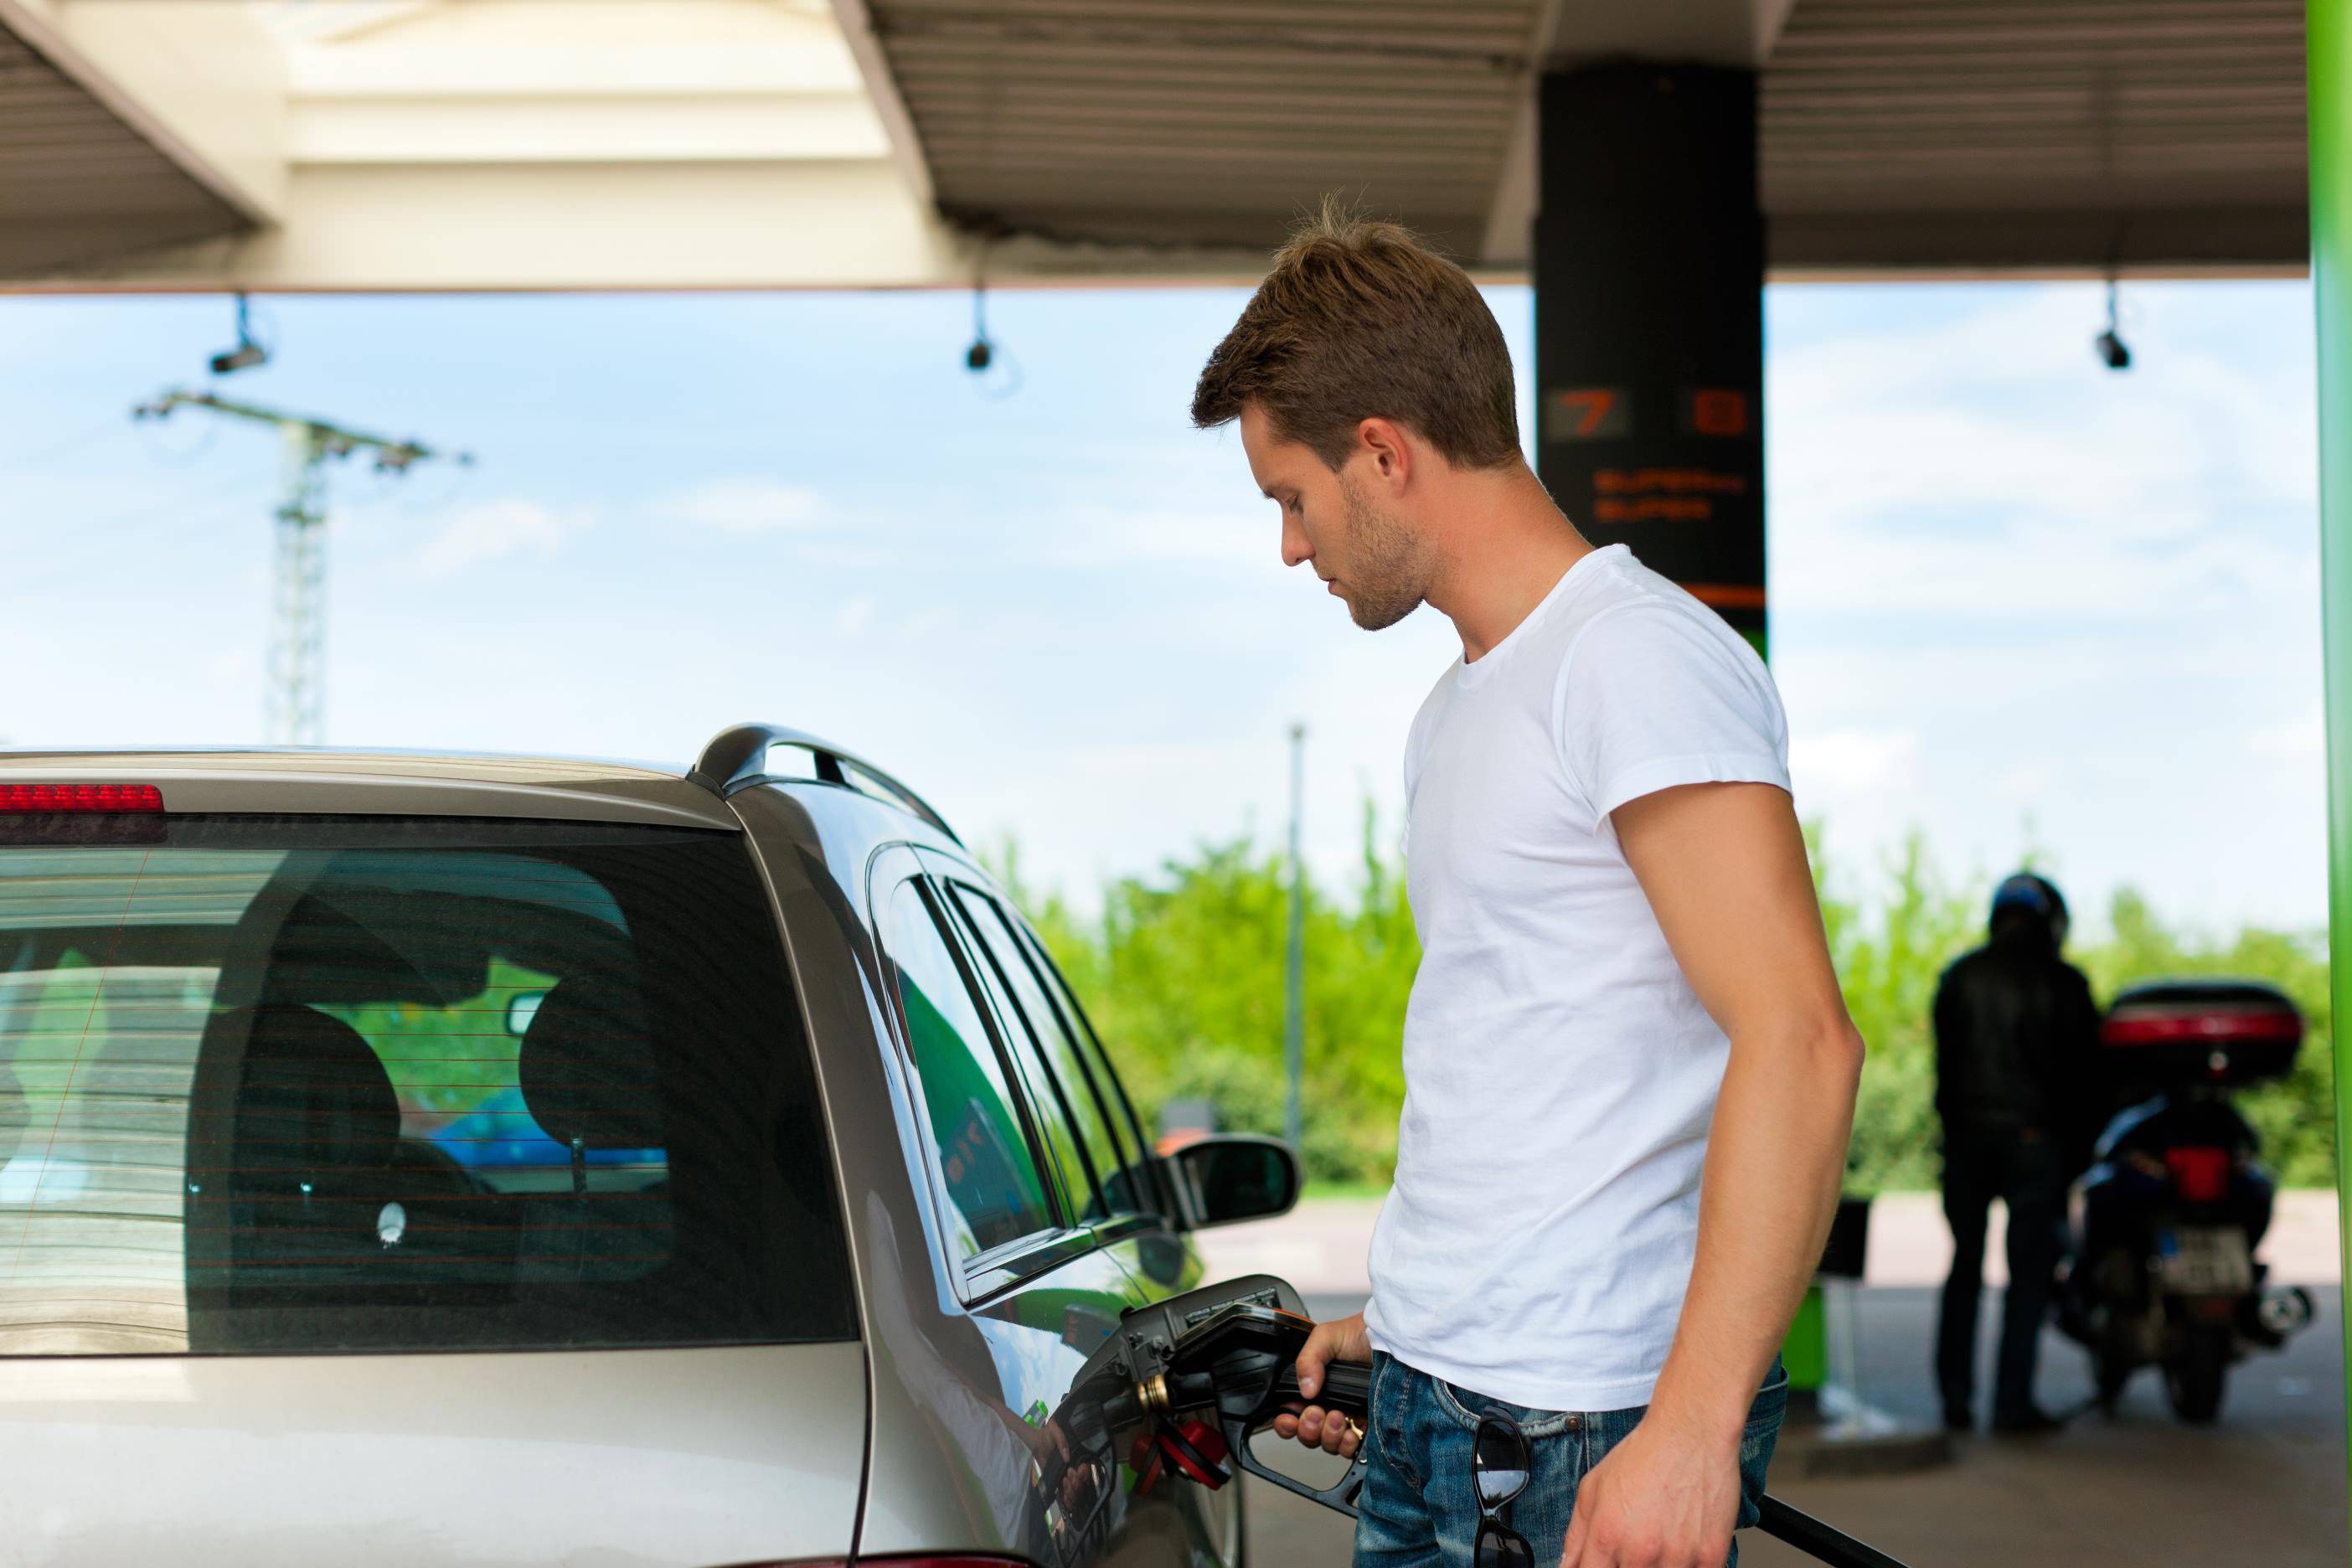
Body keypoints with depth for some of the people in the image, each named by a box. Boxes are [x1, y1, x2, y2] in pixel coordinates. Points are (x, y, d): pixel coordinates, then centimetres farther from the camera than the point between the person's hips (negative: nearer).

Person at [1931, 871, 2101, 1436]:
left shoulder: (1958, 977, 6)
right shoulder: (2062, 983, -3)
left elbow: (1944, 1058, 8)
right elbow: (2083, 1068, 0)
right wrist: (2080, 1145, 10)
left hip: (1966, 1133, 3)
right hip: (2035, 1136, -3)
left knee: (1965, 1267, 12)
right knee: (2029, 1271, 1)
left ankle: (1954, 1398, 9)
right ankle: (2012, 1402, -3)